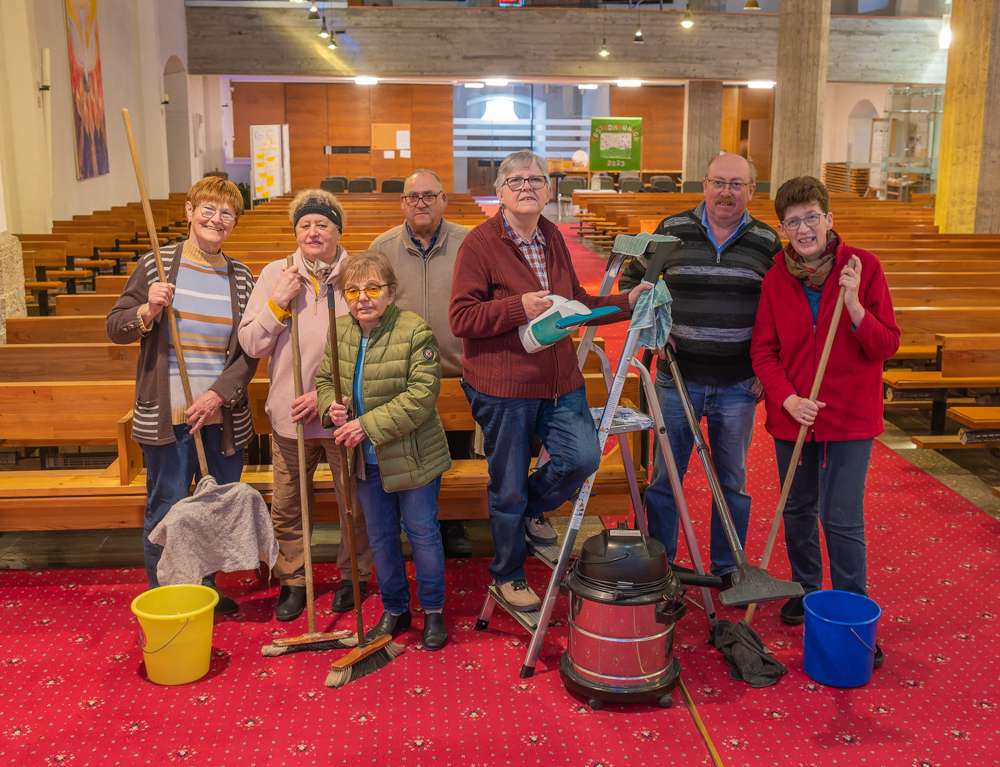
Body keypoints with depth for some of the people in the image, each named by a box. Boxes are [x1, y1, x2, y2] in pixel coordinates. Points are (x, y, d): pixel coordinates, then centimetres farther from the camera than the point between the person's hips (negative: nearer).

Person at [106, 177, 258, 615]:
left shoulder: (241, 278, 6)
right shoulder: (155, 265, 0)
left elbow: (251, 351, 3)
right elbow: (115, 328, 3)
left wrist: (219, 394, -10)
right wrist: (147, 311, -17)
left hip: (224, 416, 3)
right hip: (165, 415, -3)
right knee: (166, 510, 3)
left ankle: (206, 588, 31)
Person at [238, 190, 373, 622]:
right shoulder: (274, 275, 3)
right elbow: (251, 345, 3)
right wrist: (277, 305, -11)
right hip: (289, 414, 2)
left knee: (354, 504, 9)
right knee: (286, 508, 11)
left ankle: (353, 575, 31)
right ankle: (293, 581, 30)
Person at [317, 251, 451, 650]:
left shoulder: (415, 332, -17)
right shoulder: (339, 332, 2)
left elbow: (421, 396, -22)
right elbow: (324, 379, 14)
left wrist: (369, 425, -25)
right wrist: (332, 407, -10)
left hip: (412, 456, -5)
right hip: (365, 459, 5)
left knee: (423, 533, 9)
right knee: (380, 538, 17)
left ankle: (433, 610, 28)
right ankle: (394, 609, 35)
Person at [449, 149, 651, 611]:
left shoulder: (553, 238, 12)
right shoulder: (479, 244, -10)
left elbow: (576, 304, 21)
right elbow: (460, 318, -15)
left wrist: (626, 303, 10)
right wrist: (519, 308, -23)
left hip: (559, 381, 6)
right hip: (501, 387, -5)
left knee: (583, 457, -8)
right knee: (507, 489, 6)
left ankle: (532, 510, 26)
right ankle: (508, 577, 29)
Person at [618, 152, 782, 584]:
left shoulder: (767, 242, 2)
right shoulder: (672, 231, -1)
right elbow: (630, 281, 10)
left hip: (739, 386, 1)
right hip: (677, 378, -1)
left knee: (733, 481, 11)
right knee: (665, 476, 7)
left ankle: (728, 569, 27)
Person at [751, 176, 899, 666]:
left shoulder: (863, 267, -8)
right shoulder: (776, 279, -2)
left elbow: (886, 346, -9)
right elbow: (763, 350, 1)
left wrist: (854, 305, -25)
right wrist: (788, 399, -13)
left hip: (850, 417, -3)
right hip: (791, 414, 3)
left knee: (842, 519, -4)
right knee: (797, 510, 15)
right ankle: (806, 591, 37)